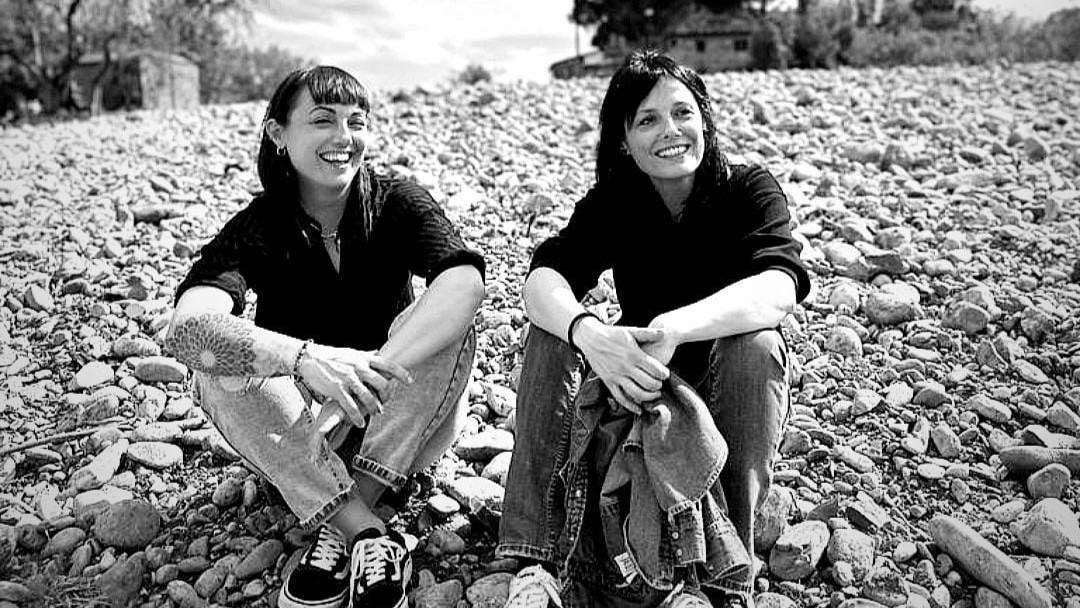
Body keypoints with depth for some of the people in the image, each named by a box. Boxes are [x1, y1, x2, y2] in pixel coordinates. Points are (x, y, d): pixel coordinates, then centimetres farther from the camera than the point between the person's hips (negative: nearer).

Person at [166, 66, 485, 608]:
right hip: (296, 435, 0)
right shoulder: (256, 228, -11)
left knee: (449, 326, -26)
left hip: (398, 426, 0)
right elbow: (188, 328, -31)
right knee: (218, 369, -26)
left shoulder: (398, 204, -10)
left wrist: (376, 368, -48)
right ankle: (368, 534, -28)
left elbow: (464, 280, -32)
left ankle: (338, 526, -25)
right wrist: (306, 359, -49)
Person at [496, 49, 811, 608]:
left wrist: (675, 328, -49)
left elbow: (778, 288, -32)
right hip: (638, 384, 2)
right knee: (552, 332, -22)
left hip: (730, 393, -2)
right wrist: (591, 335, -46)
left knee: (755, 342, -33)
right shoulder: (610, 203, -5)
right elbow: (543, 277, -23)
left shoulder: (748, 191, -12)